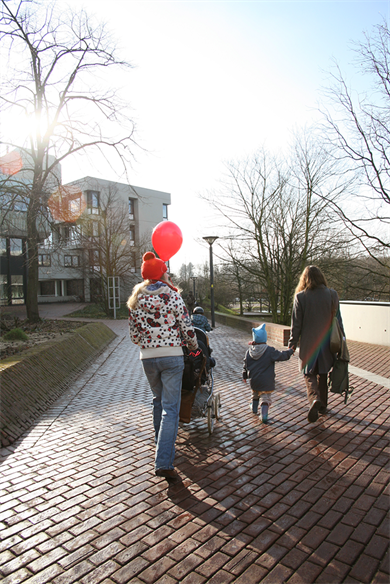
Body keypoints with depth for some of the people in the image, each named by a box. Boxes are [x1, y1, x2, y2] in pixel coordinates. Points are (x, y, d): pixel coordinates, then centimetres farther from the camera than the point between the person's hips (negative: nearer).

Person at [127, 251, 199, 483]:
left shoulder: (136, 300, 3)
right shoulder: (172, 296, -9)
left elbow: (134, 335, 7)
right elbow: (187, 329, -7)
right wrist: (194, 346, 11)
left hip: (147, 357, 5)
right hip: (172, 355, -4)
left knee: (159, 401, 25)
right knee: (170, 408, -2)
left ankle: (162, 444, 43)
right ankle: (164, 462, -5)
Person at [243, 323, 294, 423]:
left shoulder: (249, 351, -1)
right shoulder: (270, 351, -14)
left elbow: (245, 365, 7)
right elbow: (282, 356, -9)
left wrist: (245, 375, 21)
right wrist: (290, 351, 10)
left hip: (254, 380, 4)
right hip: (266, 381, -4)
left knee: (255, 394, 27)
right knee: (266, 398, 1)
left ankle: (254, 407, 45)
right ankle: (264, 415, -10)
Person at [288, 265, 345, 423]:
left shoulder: (300, 297, -10)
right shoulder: (332, 294, -4)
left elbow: (296, 323, -7)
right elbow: (338, 320, 2)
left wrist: (292, 343, 2)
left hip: (308, 343, -3)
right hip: (326, 343, 3)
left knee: (309, 374, 10)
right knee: (322, 374, 18)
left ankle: (314, 398, -15)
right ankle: (322, 405, 28)